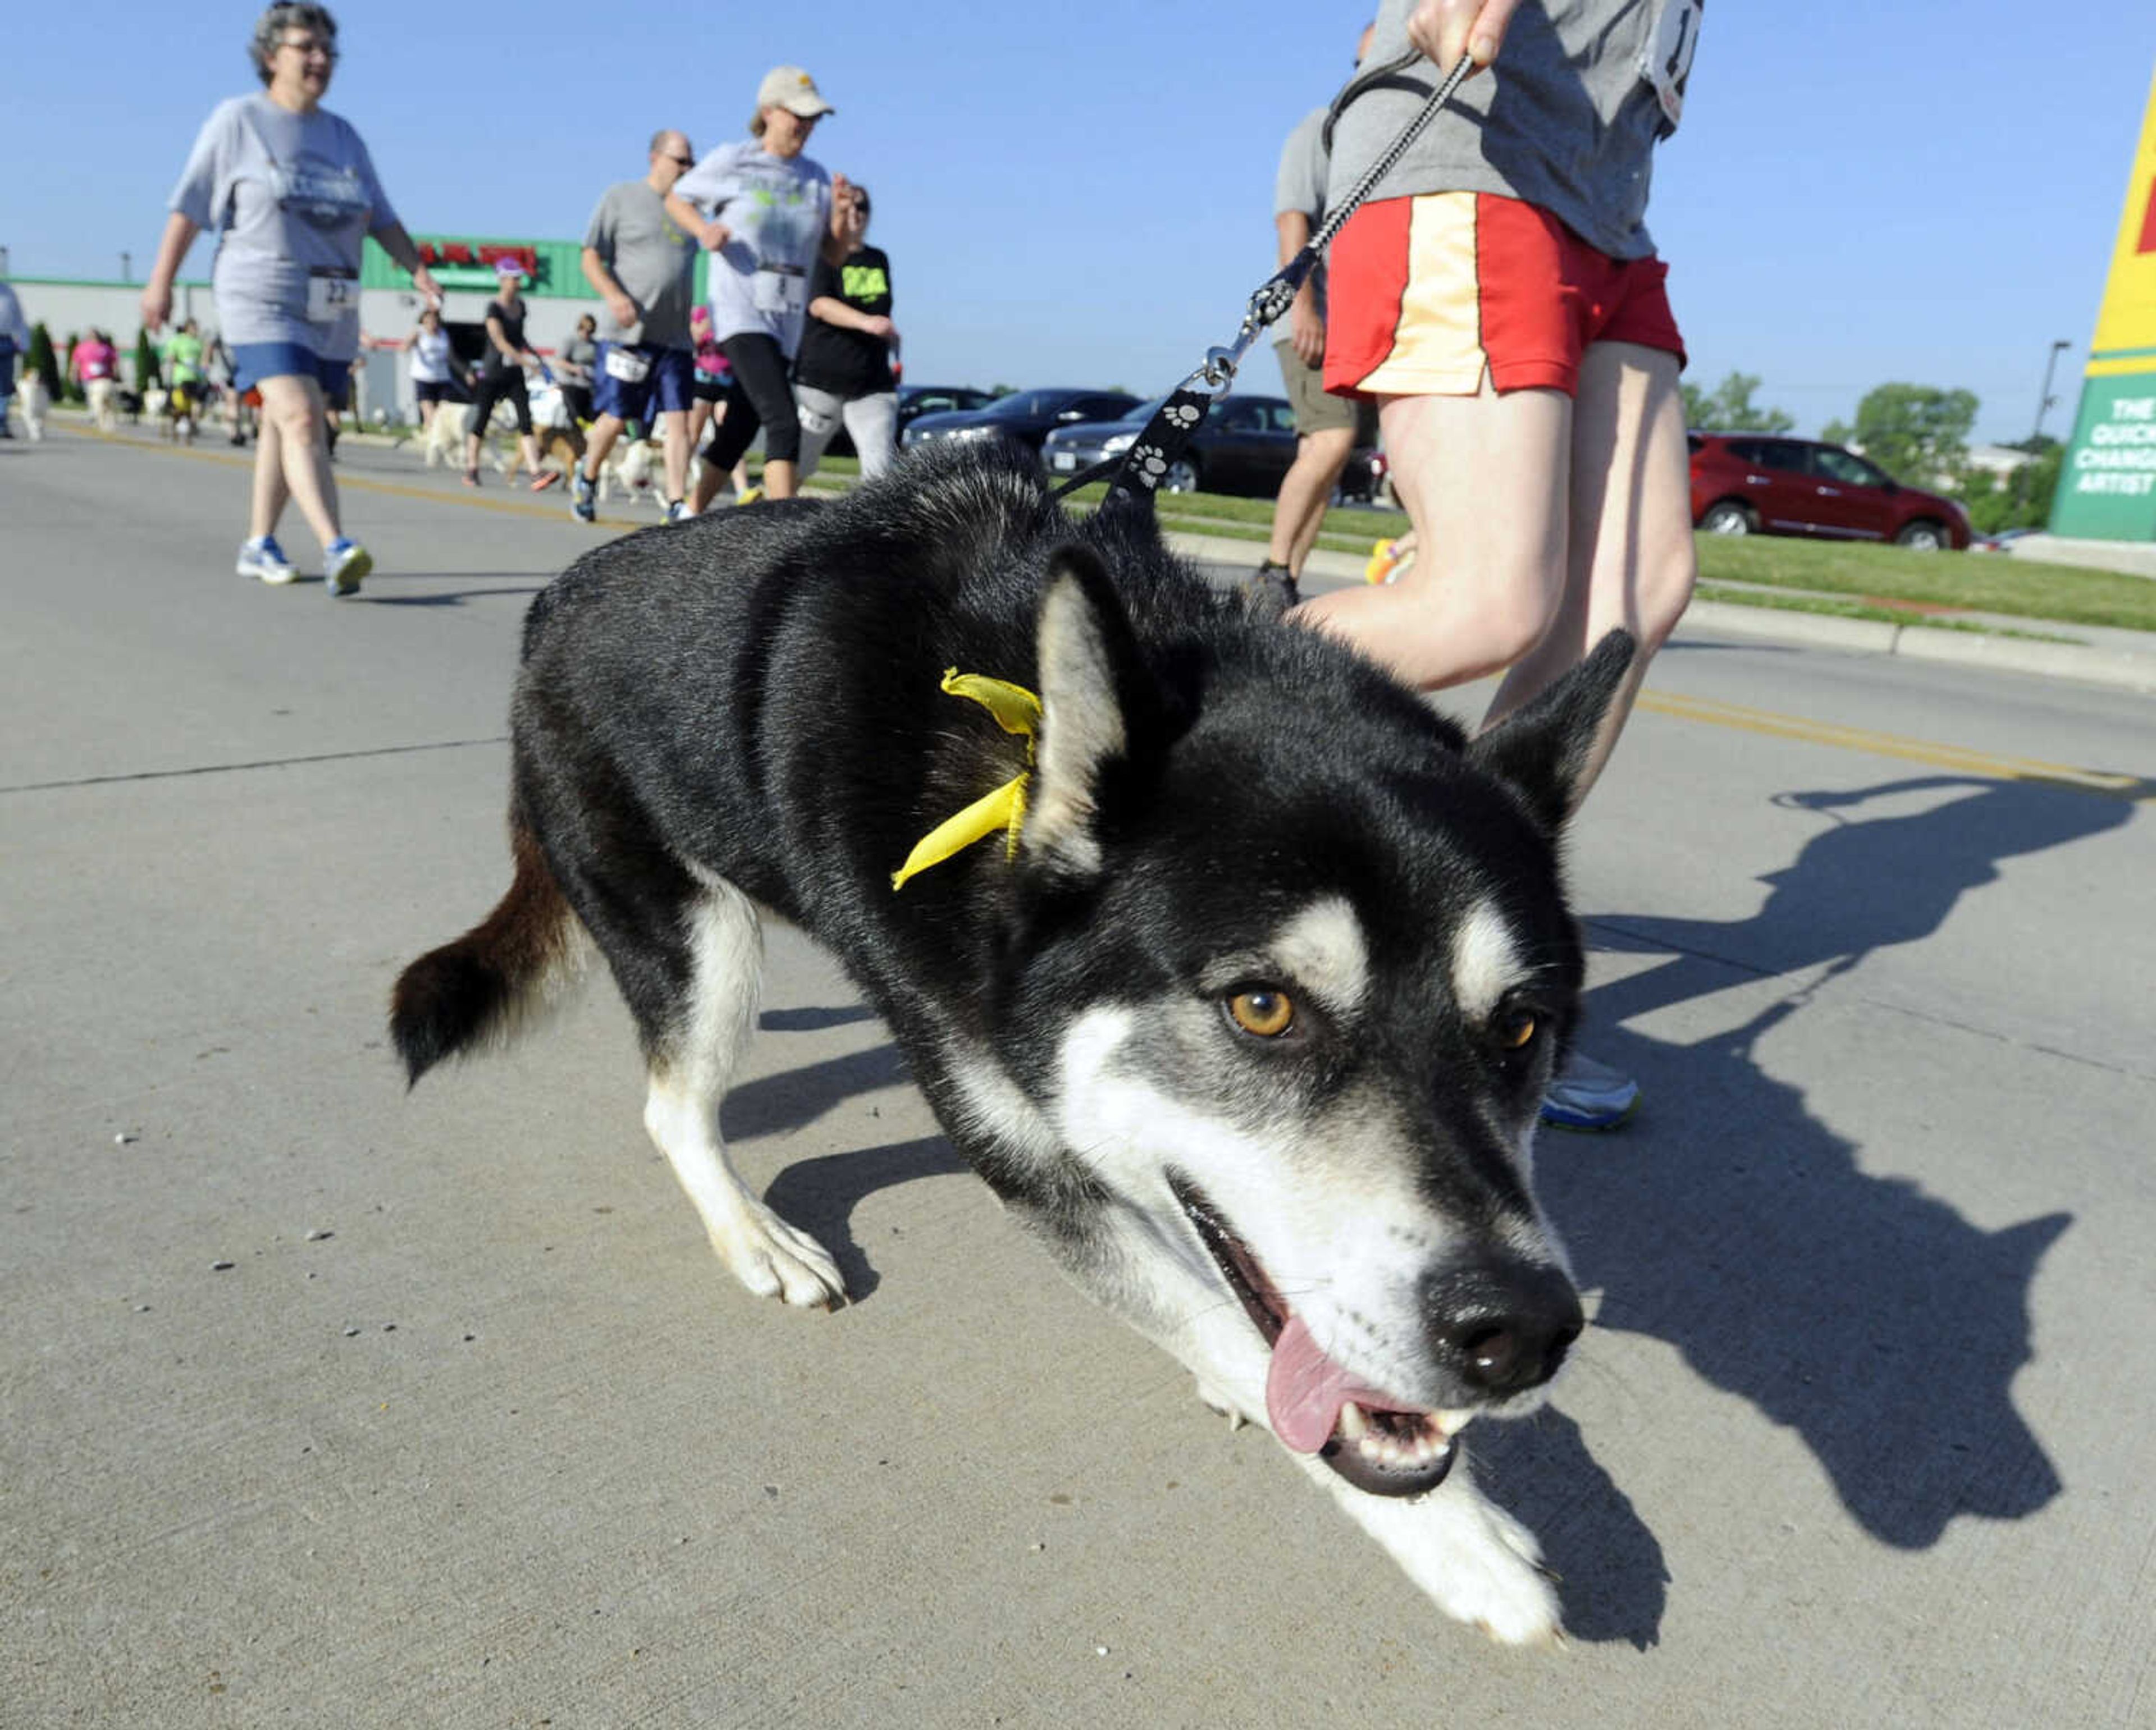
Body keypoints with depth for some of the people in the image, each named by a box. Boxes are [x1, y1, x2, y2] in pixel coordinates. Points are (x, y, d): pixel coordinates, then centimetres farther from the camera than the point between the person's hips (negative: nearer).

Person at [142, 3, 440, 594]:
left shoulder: (343, 135, 15)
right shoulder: (238, 120, 1)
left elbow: (382, 219, 14)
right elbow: (189, 205, 2)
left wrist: (418, 270, -3)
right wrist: (161, 281, 2)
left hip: (332, 312, 5)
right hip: (262, 300, -5)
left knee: (283, 427, 11)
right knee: (300, 420, -21)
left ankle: (259, 545, 22)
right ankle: (337, 551, -34)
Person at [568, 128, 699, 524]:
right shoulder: (621, 197, 2)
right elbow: (591, 257, -2)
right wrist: (613, 295, -20)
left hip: (675, 337, 4)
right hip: (628, 332, -4)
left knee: (678, 418, -6)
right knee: (617, 417, 0)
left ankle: (676, 504, -7)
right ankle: (587, 477, 25)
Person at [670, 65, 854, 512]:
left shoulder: (815, 178, 11)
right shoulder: (731, 161, -1)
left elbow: (836, 256, 11)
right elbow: (676, 198, 11)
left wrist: (838, 212, -8)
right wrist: (703, 228, -10)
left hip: (787, 325, 6)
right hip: (740, 314, -5)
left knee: (738, 432, 12)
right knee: (784, 424, -23)